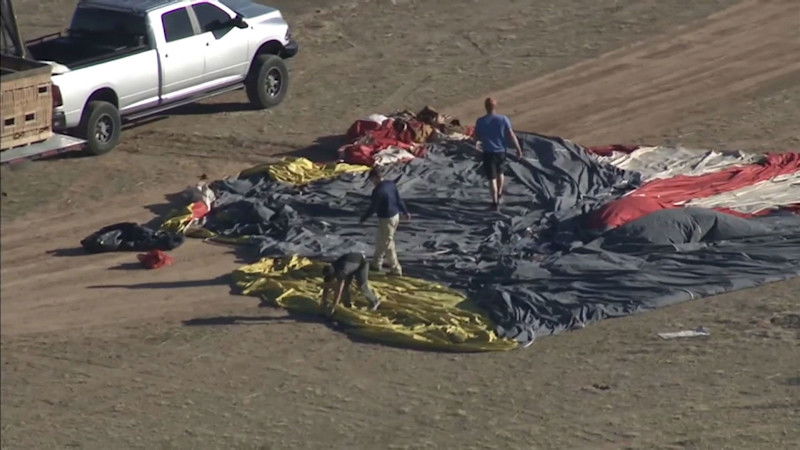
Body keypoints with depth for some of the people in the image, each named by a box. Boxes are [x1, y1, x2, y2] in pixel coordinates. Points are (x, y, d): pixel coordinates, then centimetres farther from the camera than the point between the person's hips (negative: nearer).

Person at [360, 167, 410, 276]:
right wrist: (405, 212, 19)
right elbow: (399, 200, 8)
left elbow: (373, 208, -16)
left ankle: (396, 269, 10)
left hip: (386, 220, -9)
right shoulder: (391, 184, -1)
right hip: (396, 216, 9)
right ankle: (376, 264, 35)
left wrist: (364, 218, -1)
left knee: (388, 245, 4)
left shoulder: (377, 191, -25)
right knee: (380, 241, 23)